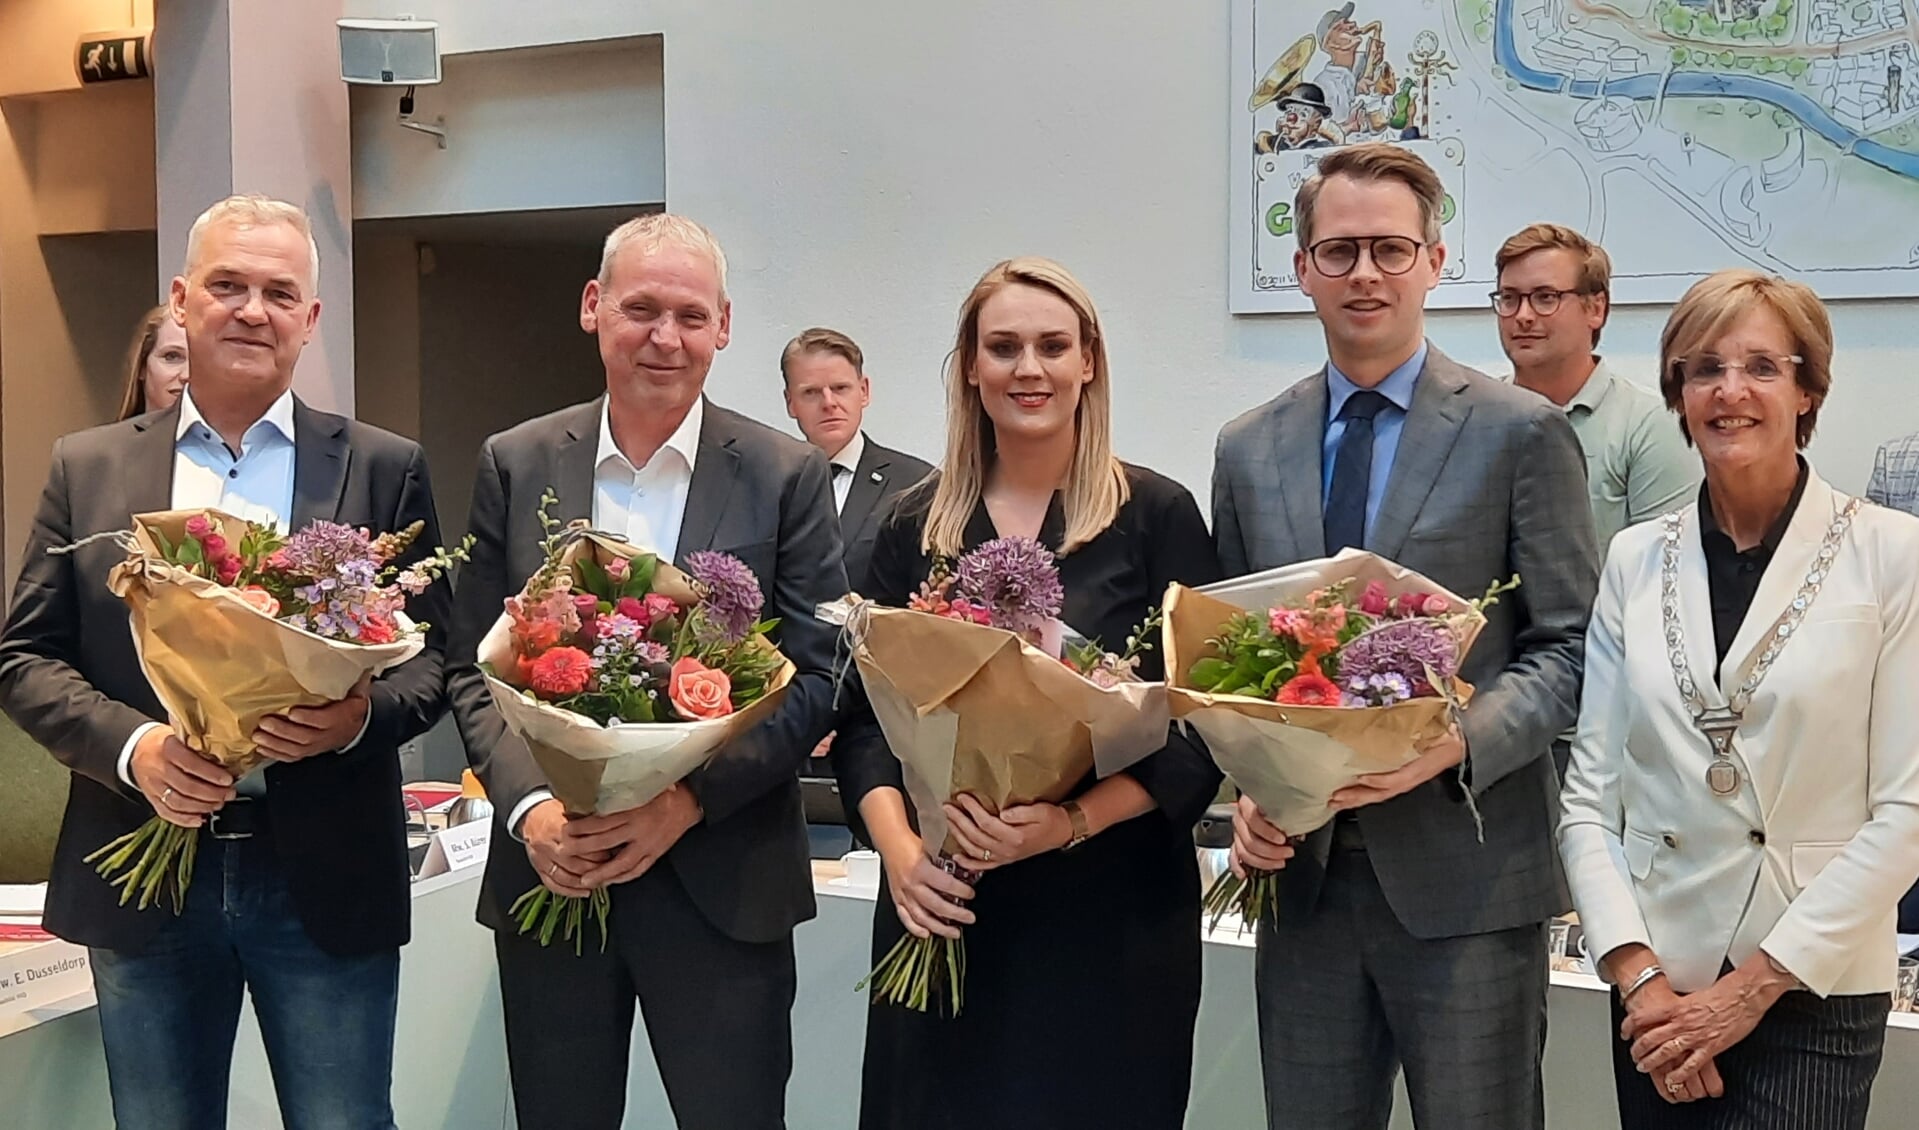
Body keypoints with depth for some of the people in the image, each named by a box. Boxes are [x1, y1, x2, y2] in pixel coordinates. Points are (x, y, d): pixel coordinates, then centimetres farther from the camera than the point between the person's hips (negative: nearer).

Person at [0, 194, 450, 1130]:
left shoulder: (385, 469, 3)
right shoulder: (87, 467, 7)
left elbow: (434, 657, 2)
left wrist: (361, 717, -19)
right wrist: (132, 746, -13)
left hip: (327, 878, -1)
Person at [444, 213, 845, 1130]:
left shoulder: (787, 476, -2)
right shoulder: (515, 465, 4)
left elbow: (815, 676, -4)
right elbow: (473, 668, 4)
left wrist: (687, 798, -15)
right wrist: (529, 808, -12)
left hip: (722, 884, -2)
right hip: (548, 875, 2)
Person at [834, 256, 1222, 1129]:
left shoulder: (1158, 516, -3)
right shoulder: (916, 525, 5)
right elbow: (867, 713, 5)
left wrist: (1072, 822, -19)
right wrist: (899, 852, -11)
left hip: (1113, 908, -2)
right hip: (944, 908, 2)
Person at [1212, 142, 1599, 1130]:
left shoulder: (1521, 433, -2)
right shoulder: (1249, 451, 10)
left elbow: (1570, 645, -3)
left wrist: (1461, 742, -20)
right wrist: (1246, 791, -3)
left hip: (1465, 872, -3)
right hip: (1300, 870, 4)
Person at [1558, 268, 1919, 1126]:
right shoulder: (1635, 560, 4)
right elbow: (1590, 791, 3)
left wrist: (1755, 984, -10)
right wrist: (1638, 976, -8)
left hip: (1814, 991, -3)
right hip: (1658, 990, 3)